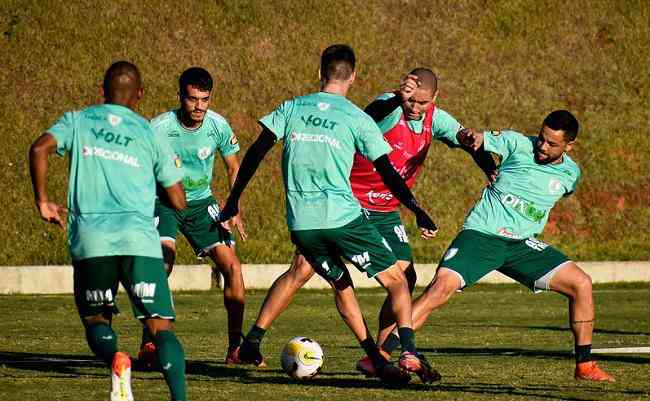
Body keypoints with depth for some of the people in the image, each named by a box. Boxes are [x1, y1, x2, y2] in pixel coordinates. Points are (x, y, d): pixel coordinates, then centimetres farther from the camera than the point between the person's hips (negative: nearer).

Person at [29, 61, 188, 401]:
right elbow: (178, 202, 14)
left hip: (90, 240, 1)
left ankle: (115, 359, -15)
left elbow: (39, 149, -5)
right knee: (161, 327, -1)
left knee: (95, 320, 19)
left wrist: (42, 201, 6)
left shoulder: (77, 121, 15)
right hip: (140, 239, -1)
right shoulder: (151, 135, 15)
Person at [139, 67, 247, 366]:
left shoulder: (218, 126, -10)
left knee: (232, 266, -7)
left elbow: (234, 167, 7)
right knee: (163, 261, -28)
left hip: (201, 202, 4)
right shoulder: (159, 128, -21)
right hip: (163, 203, -4)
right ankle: (148, 346, -21)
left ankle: (235, 347, 7)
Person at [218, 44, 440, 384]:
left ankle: (378, 362, 12)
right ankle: (408, 351, -14)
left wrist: (233, 199, 11)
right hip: (343, 217, -4)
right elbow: (386, 172, -2)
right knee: (396, 281, 7)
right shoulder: (357, 118, 1)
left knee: (341, 285, 21)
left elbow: (256, 152, 5)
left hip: (300, 224, 4)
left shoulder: (291, 108, 10)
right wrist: (417, 211, 3)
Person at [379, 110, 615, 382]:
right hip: (481, 234, -4)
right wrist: (470, 136, -33)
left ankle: (584, 366, 6)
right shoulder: (518, 144, -6)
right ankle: (381, 355, -25)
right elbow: (469, 139, -10)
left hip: (522, 244, 4)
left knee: (581, 283, -7)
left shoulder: (570, 174, 6)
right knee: (443, 285, -26)